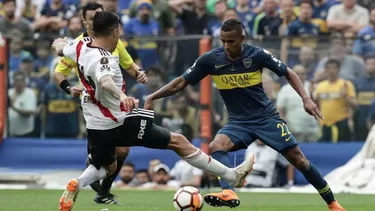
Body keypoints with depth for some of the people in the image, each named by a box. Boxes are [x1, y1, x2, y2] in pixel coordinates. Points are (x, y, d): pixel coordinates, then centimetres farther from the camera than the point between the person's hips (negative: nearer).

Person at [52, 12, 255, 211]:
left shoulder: (80, 46, 0)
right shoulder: (103, 59, -24)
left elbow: (61, 49, 25)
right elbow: (105, 81, -47)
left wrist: (60, 44, 50)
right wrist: (122, 96, -68)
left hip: (95, 127, 8)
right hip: (120, 124, -8)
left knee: (107, 167, 33)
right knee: (179, 142, 1)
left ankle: (77, 184, 2)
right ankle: (231, 175, 5)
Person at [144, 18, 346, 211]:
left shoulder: (257, 54, -15)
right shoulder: (210, 59, -11)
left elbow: (288, 73, -1)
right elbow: (182, 82, -2)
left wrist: (306, 99, -12)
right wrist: (152, 97, -10)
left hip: (266, 116, -2)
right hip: (238, 122, 2)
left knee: (298, 159, -4)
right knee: (215, 146, -29)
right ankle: (229, 193, -42)